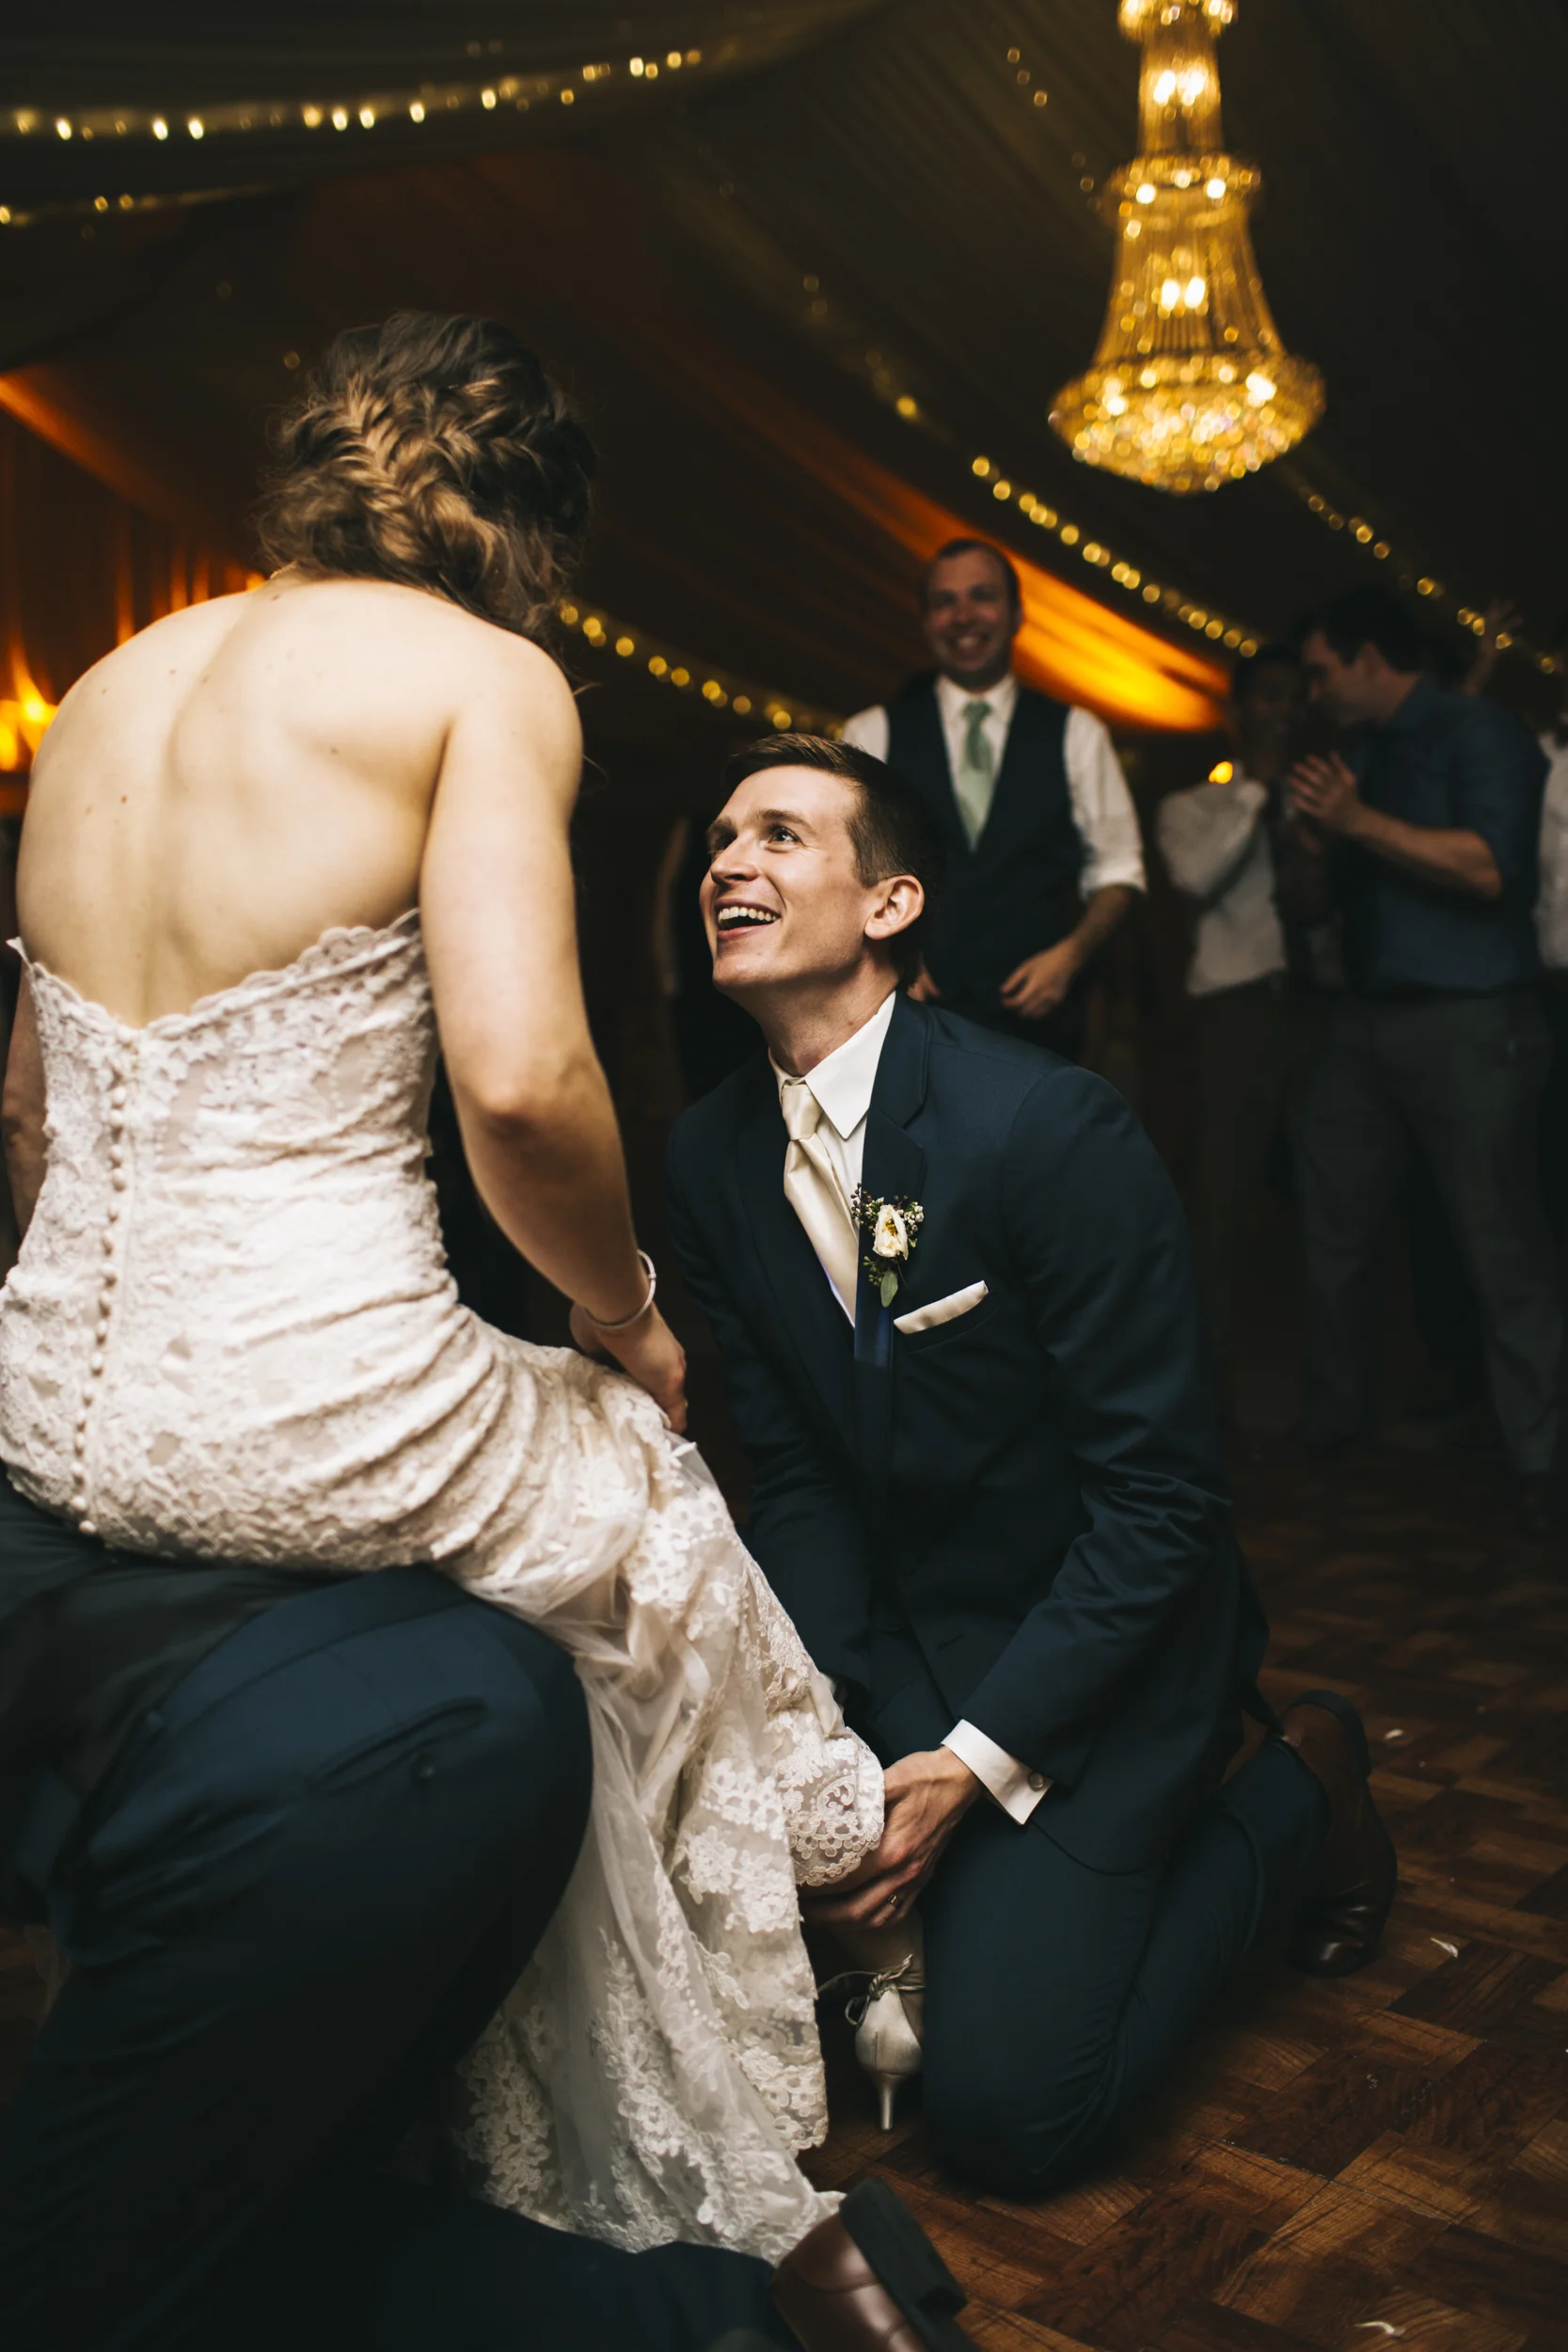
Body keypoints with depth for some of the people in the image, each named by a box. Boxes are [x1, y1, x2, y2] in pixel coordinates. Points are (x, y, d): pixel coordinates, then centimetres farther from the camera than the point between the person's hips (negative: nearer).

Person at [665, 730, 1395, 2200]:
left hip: (1103, 1639, -5)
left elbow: (1161, 1498, -20)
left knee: (1005, 2107, -11)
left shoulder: (1050, 1127, -23)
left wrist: (974, 1763, -21)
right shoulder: (712, 1156, -4)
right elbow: (791, 1470, -1)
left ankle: (1292, 1802, 10)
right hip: (888, 1636, 6)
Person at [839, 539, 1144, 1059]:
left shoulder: (1077, 735, 10)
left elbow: (1116, 869, 11)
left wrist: (1072, 952, -7)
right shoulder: (871, 735, 8)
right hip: (908, 1016, 0)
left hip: (1033, 1012, 1)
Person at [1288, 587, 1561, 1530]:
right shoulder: (1360, 753, 19)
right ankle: (1333, 1417, 24)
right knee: (1335, 1234, 10)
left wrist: (1359, 822, -18)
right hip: (1368, 1020, 8)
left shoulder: (1480, 732, -5)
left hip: (1468, 1025, -8)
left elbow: (1489, 867, -21)